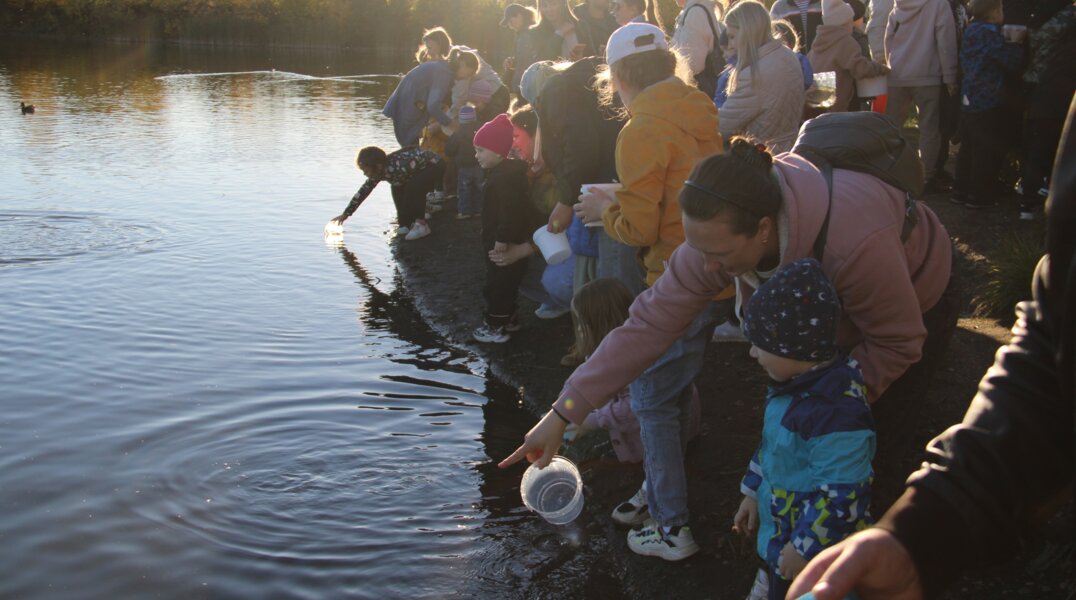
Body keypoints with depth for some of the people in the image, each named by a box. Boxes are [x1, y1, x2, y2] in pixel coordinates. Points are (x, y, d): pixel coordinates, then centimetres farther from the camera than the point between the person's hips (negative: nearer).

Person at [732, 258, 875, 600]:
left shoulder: (837, 412, -32)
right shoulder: (796, 384, -2)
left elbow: (840, 497, -29)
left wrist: (804, 549, -21)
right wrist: (753, 493, 18)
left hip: (818, 557, -9)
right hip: (779, 531, 9)